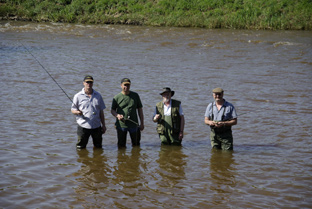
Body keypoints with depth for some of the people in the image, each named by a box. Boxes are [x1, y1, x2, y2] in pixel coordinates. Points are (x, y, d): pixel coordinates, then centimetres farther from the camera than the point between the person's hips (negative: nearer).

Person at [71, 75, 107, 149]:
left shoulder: (98, 96, 10)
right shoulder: (78, 96, 0)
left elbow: (101, 111, 13)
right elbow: (73, 110, 2)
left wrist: (103, 125, 11)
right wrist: (77, 112, -22)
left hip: (96, 126, 3)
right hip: (83, 126, -3)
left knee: (98, 147, 12)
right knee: (81, 147, 0)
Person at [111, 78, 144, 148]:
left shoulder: (135, 95, 5)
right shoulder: (117, 97, 1)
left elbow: (140, 109, 10)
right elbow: (112, 110, 5)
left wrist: (142, 123, 7)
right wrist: (117, 115, -18)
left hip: (134, 124, 1)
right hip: (121, 125, -1)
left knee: (136, 145, 9)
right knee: (121, 146, 5)